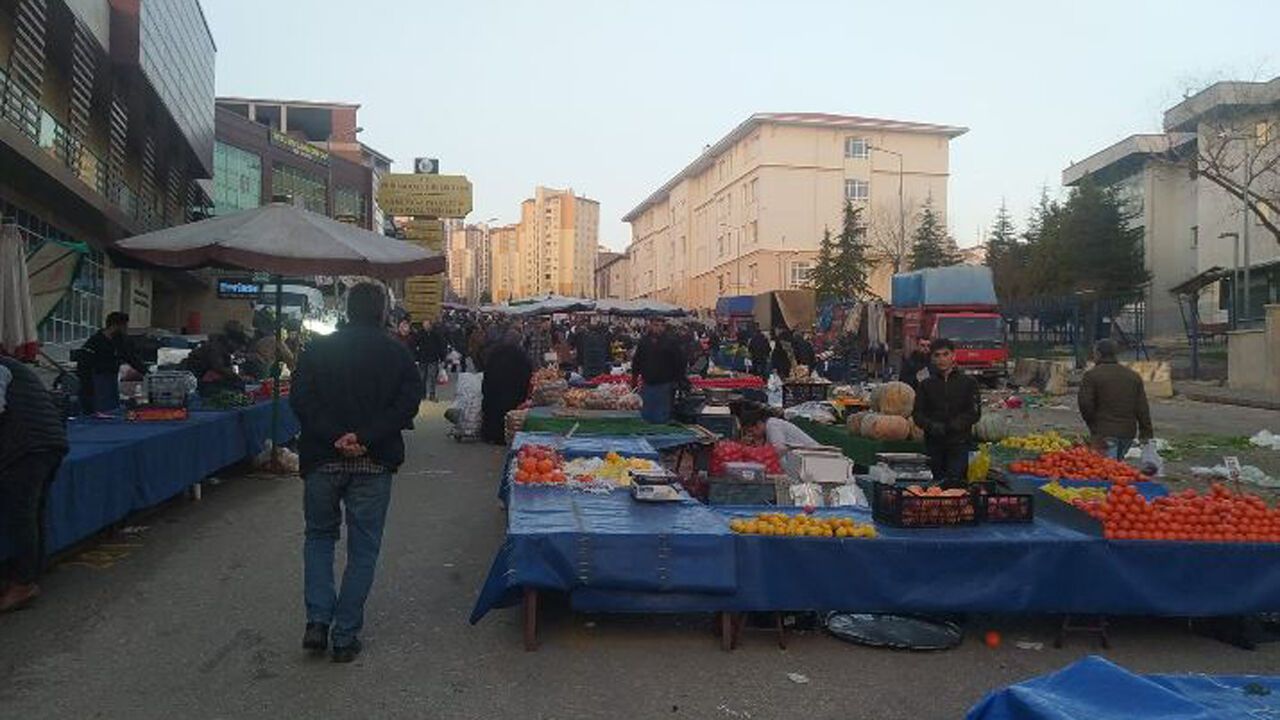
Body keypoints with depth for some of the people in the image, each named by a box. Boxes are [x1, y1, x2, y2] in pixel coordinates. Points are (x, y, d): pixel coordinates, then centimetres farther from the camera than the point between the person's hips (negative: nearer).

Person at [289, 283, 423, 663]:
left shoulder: (317, 349, 4)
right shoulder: (397, 353, 0)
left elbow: (300, 400, -7)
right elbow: (408, 401, -12)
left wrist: (335, 438, -13)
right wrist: (365, 438, -16)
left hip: (322, 459, 1)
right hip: (374, 462, -1)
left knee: (319, 536, 20)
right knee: (363, 548, 8)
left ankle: (318, 621, 10)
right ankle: (346, 636, 12)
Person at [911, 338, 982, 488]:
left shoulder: (968, 382, 7)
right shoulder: (926, 384, 11)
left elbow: (975, 412, 0)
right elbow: (917, 413, 6)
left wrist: (959, 423, -19)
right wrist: (930, 425, -13)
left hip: (959, 442, -2)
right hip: (933, 443, 2)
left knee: (956, 481, -11)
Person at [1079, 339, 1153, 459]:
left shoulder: (1092, 375, -6)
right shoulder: (1133, 376, 13)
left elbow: (1085, 404, -11)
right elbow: (1142, 409, 11)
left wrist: (1093, 425, 6)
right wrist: (1146, 434, 11)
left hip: (1104, 433, -6)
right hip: (1128, 432, 6)